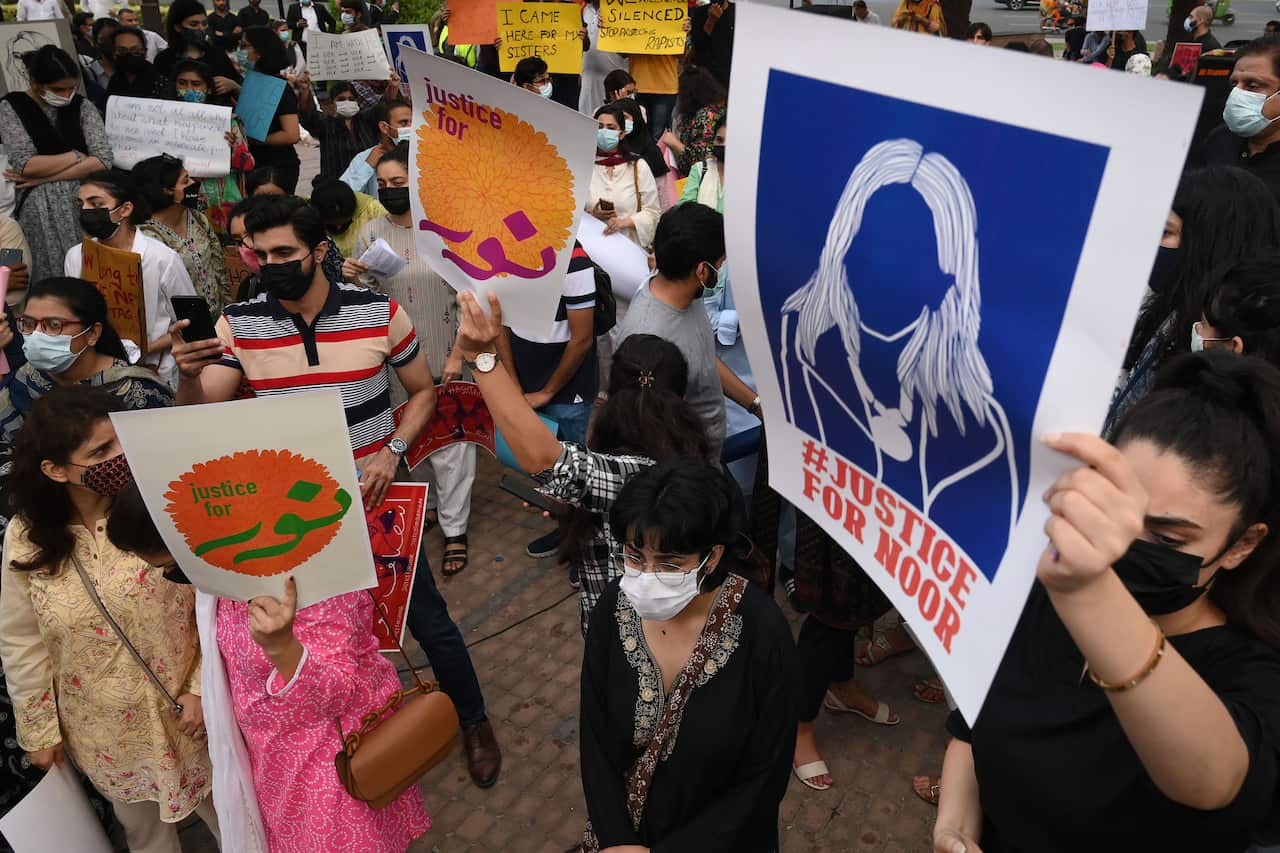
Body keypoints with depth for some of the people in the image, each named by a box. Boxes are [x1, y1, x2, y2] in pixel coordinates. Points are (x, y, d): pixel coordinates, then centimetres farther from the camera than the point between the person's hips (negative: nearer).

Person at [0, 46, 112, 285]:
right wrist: (76, 156, -4)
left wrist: (43, 176, -8)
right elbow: (25, 165, -8)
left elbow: (103, 160, -6)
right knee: (49, 274, -3)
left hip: (84, 200, 2)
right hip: (39, 207, -1)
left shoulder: (81, 107, 7)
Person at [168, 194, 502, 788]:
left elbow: (423, 390, 1)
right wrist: (189, 375, -34)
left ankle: (474, 722, 31)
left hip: (375, 498, -1)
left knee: (426, 619, 7)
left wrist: (392, 451, -15)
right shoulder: (238, 325, -6)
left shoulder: (379, 312, -10)